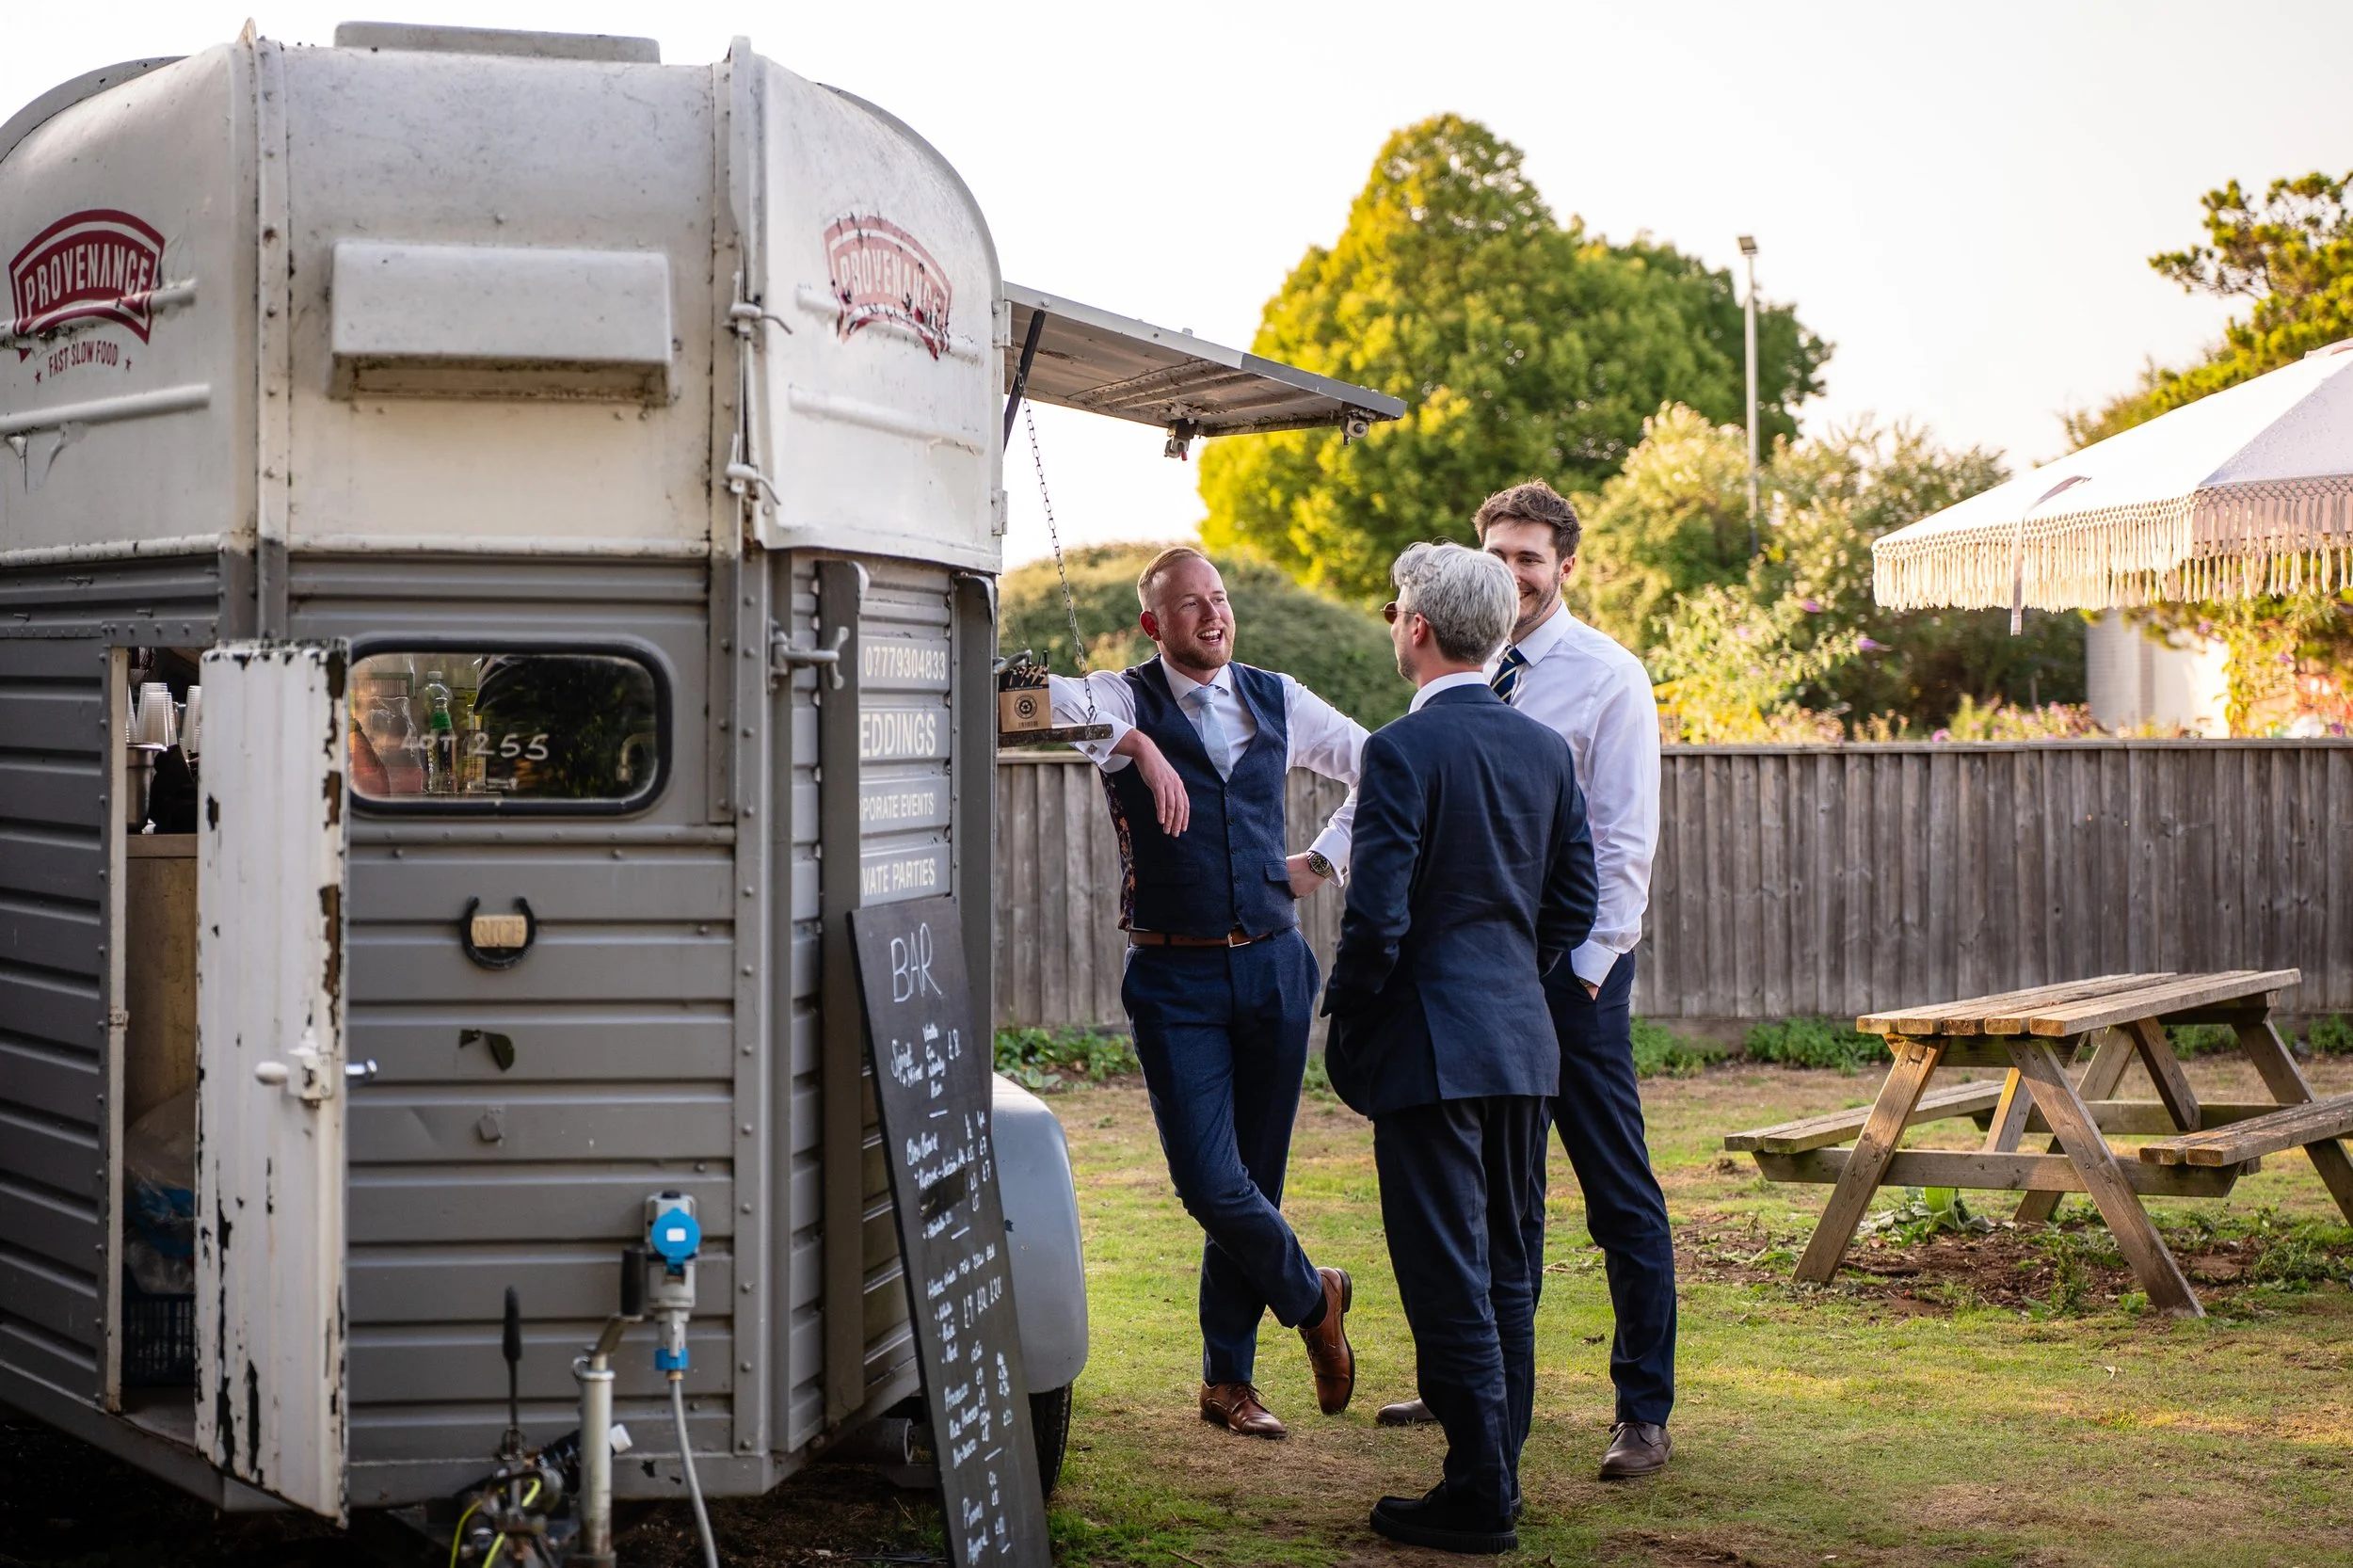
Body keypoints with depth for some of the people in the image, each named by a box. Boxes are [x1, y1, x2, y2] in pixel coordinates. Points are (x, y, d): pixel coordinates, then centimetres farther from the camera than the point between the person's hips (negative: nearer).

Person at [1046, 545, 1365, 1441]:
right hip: (1175, 980, -3)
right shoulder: (1125, 701, -3)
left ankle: (1228, 1378, 23)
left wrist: (1323, 860, 10)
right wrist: (1139, 745, -36)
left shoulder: (1277, 703, 9)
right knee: (1210, 1181, -10)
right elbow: (1042, 700, -24)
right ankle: (1312, 1300, 19)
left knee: (1256, 1176, 9)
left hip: (1273, 965, 3)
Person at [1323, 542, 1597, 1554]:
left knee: (1447, 1275, -1)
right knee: (1508, 1265, 14)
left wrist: (1346, 1029, -3)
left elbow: (1377, 916, -17)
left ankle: (1478, 1499, 3)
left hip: (1430, 1042, -7)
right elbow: (1574, 903, 12)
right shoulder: (1545, 750, 8)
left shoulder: (1403, 750, -13)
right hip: (1523, 1042, 7)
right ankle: (1496, 1473, 22)